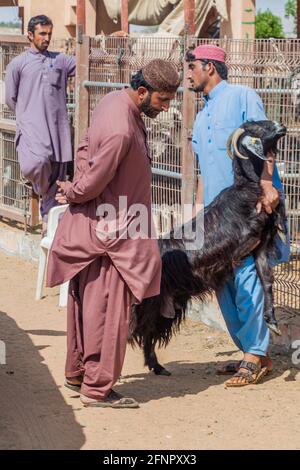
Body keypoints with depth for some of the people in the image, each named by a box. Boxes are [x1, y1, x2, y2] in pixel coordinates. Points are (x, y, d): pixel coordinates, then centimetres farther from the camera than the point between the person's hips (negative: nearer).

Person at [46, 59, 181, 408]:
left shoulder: (114, 102, 3)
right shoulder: (121, 130, -29)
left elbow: (86, 148, 16)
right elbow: (94, 182, -22)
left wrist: (76, 189, 7)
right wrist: (74, 193, -2)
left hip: (93, 227, 10)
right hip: (109, 233, -10)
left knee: (86, 305, 18)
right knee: (107, 309, -3)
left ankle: (77, 373, 30)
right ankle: (97, 388, 4)